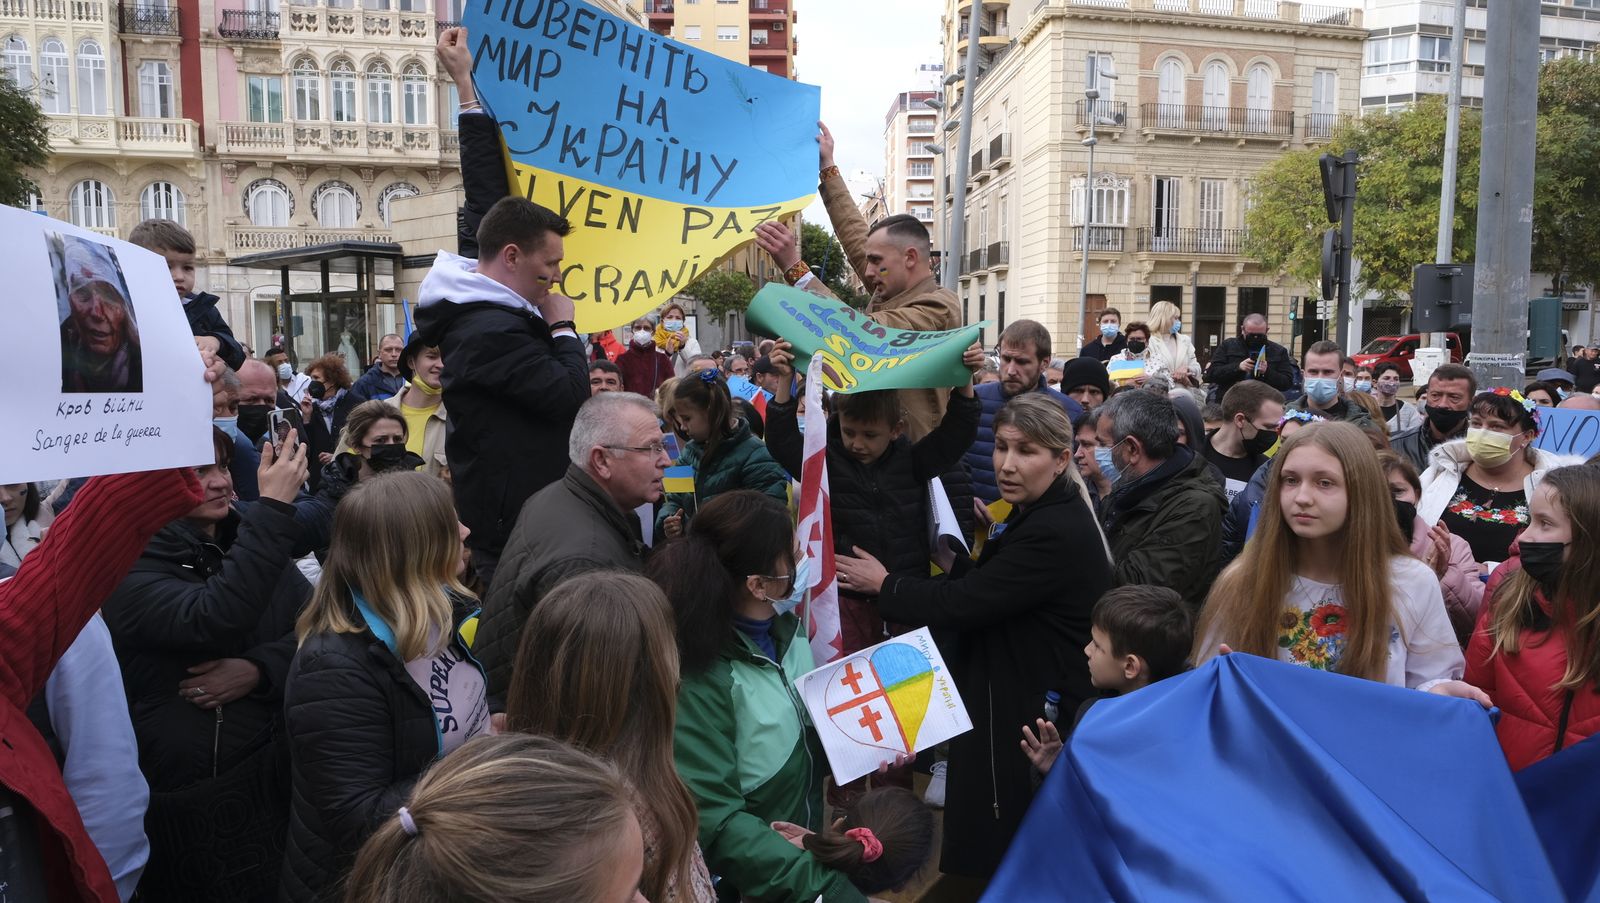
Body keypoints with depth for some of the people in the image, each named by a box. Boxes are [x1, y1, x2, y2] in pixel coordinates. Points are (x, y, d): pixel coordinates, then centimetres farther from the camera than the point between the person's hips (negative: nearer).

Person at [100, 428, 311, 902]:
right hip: (191, 795, -5)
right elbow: (212, 622, -32)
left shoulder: (247, 540, 4)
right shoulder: (129, 566, -13)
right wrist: (274, 508, -33)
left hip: (279, 769, 5)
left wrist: (259, 668, -23)